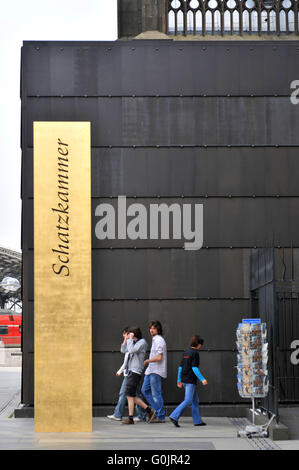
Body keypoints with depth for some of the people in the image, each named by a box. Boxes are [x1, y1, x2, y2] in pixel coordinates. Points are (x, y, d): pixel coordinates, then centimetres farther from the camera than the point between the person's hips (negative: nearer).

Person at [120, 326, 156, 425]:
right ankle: (149, 410, 14)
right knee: (132, 396, 8)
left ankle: (130, 418, -9)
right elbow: (123, 350, 20)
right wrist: (125, 339, 12)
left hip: (135, 371, -9)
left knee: (129, 394, -11)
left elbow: (132, 350, -21)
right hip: (130, 371, 9)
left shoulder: (142, 342, -8)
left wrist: (130, 339, -12)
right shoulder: (133, 342, 18)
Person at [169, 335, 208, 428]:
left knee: (195, 400, 14)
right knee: (188, 401, -10)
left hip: (184, 380, 9)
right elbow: (194, 368, -18)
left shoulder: (186, 352, 13)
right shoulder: (195, 353, -10)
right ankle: (174, 417, -16)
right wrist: (202, 379, -19)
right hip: (190, 380, -9)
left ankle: (197, 421, 16)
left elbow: (180, 367, 15)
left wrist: (179, 380, 19)